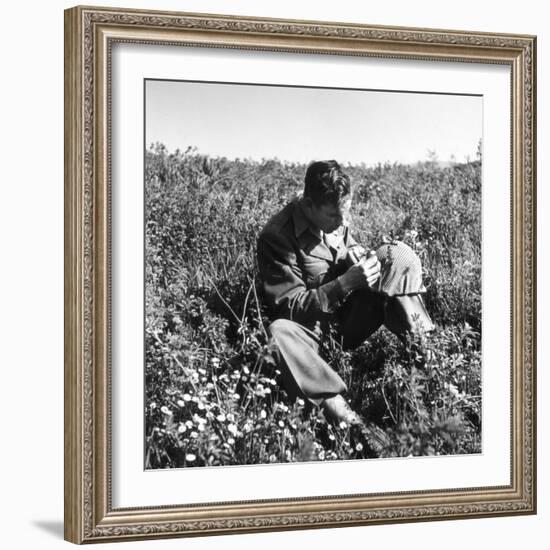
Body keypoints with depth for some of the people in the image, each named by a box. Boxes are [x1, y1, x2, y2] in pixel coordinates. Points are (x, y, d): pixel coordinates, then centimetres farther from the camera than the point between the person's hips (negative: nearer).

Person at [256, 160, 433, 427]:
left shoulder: (336, 217, -3)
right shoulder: (276, 236, -22)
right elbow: (291, 306, -21)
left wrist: (358, 257, -10)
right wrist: (347, 282, -31)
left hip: (348, 317, 6)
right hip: (313, 326, -6)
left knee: (398, 254, -11)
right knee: (278, 332, -40)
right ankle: (334, 403, -46)